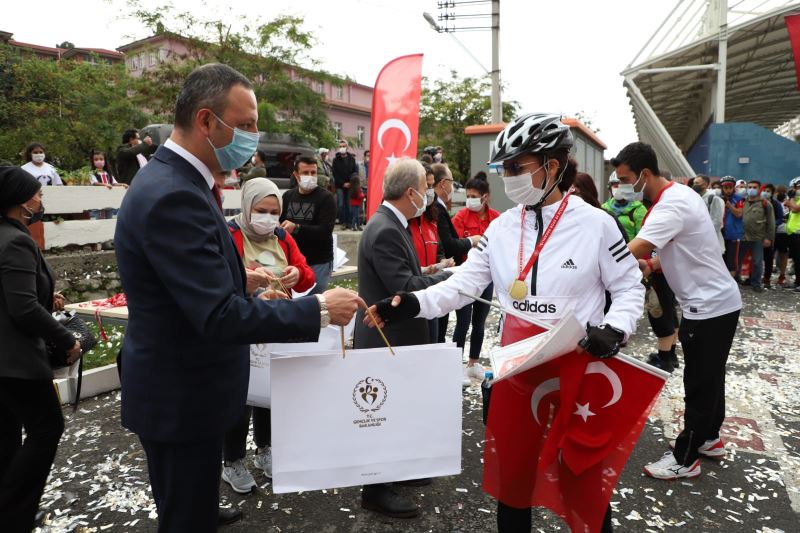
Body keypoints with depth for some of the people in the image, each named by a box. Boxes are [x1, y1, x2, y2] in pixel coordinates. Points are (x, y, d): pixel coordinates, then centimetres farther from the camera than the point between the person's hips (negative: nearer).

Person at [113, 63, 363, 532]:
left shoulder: (173, 180, 5)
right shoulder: (174, 196, -28)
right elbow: (220, 315, -31)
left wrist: (242, 279, 5)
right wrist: (319, 310, -24)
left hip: (181, 384, 10)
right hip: (182, 396, -9)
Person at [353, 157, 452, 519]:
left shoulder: (391, 223, 8)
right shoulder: (384, 231, -24)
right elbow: (405, 288, -28)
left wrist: (436, 273, 2)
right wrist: (451, 277, -18)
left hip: (394, 334, 10)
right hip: (387, 338, -10)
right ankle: (376, 490, 22)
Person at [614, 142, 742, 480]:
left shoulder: (672, 205, -26)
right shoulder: (676, 194, 7)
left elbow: (629, 253, -36)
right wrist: (652, 265, -3)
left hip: (709, 306, -10)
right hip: (713, 302, 10)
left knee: (699, 383, 1)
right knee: (709, 378, 21)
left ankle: (685, 459, 14)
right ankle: (709, 439, 37)